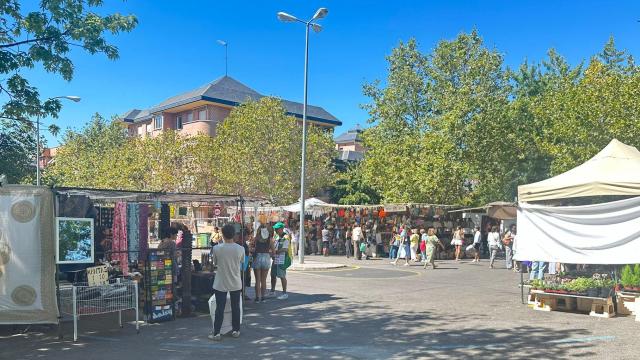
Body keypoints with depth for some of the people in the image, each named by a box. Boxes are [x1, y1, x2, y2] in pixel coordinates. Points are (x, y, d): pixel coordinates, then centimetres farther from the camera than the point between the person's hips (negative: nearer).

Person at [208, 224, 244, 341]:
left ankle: (216, 333, 6)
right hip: (235, 283, 1)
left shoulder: (217, 248, -14)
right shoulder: (240, 249, -11)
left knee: (220, 308, 5)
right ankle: (236, 330, 24)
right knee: (235, 307, 14)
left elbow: (215, 262, 3)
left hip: (220, 284, -1)